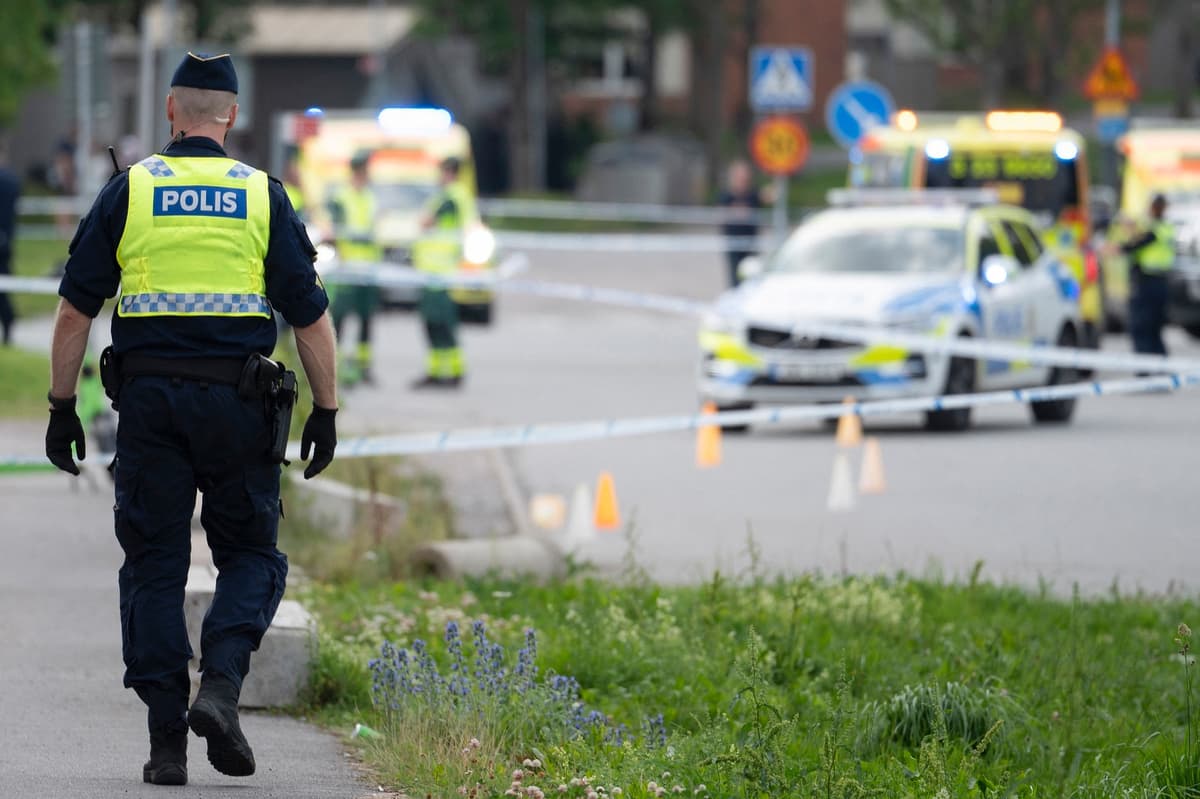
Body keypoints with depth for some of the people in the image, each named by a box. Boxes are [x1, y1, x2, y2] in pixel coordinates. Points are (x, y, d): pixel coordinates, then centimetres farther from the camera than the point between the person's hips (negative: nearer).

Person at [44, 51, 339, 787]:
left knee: (155, 566, 6)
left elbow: (76, 310, 1)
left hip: (149, 396, 0)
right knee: (251, 555, 13)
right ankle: (221, 686, -11)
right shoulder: (263, 197, 3)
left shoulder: (129, 191, 3)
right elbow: (311, 317, 1)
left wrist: (62, 406, 7)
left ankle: (166, 739, 0)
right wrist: (326, 410, 8)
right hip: (238, 399, 0)